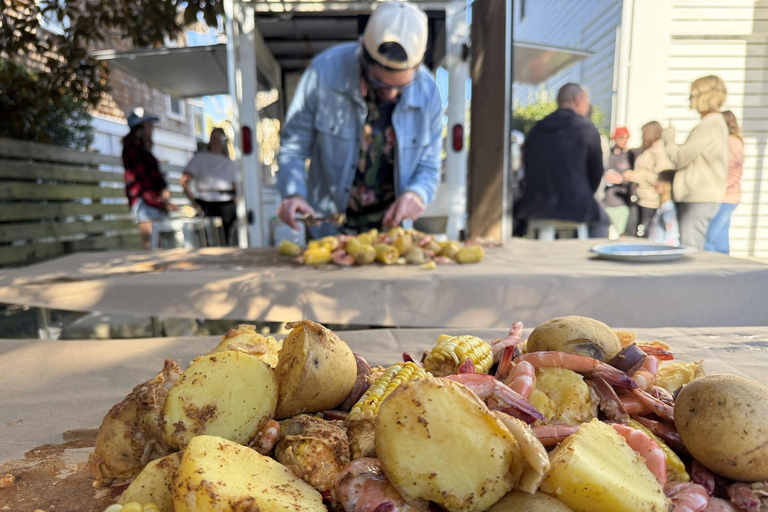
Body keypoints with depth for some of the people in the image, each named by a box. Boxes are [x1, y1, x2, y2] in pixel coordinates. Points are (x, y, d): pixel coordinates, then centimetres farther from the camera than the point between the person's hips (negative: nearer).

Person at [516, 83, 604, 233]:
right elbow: (596, 172, 5)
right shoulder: (587, 129, -1)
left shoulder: (536, 128, 10)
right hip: (575, 209, -4)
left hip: (534, 210, 4)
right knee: (602, 220, 25)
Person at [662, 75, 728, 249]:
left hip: (700, 199, -10)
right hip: (703, 196, 10)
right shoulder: (716, 123, 19)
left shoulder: (707, 127, -14)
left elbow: (680, 159, -12)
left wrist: (668, 138, 3)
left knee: (689, 251, -10)